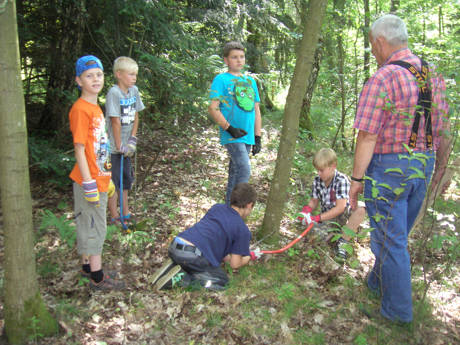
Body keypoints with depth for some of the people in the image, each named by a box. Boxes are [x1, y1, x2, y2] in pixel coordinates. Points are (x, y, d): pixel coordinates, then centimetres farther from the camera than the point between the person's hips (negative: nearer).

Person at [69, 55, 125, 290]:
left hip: (99, 178, 9)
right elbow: (79, 149, -19)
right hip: (89, 181, -9)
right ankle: (97, 277, 14)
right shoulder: (80, 109, -17)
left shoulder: (95, 107, 11)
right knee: (94, 227, 2)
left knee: (89, 225, 19)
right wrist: (89, 184, -20)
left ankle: (88, 266, 33)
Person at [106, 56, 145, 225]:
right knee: (113, 182, 4)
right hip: (114, 147, -7)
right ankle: (114, 217, 16)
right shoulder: (114, 93, -18)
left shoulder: (134, 90, 2)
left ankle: (125, 212, 32)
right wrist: (120, 146, -15)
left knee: (126, 180, 18)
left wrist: (132, 139, -1)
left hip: (127, 145, 7)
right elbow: (115, 121, -18)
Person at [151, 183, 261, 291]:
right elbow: (235, 264, 8)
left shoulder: (217, 207, 20)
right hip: (191, 255, -7)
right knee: (222, 280, 10)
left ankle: (174, 266, 6)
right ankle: (181, 276, -8)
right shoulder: (243, 230, 3)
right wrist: (251, 256, 27)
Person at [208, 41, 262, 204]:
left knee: (236, 172, 13)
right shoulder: (221, 79, -3)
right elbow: (213, 108, -10)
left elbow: (256, 110, 19)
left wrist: (257, 137, 15)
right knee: (244, 170, -18)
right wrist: (230, 128, -16)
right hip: (232, 136, -6)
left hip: (247, 136, 6)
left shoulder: (250, 81, 17)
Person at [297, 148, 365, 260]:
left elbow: (340, 208, -25)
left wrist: (317, 218, -29)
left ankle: (342, 242, -23)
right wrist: (306, 209, -18)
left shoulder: (341, 180, -20)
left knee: (361, 210, -35)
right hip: (327, 218, 4)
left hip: (343, 215, -4)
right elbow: (314, 202, 6)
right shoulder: (317, 180, -4)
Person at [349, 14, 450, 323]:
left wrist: (357, 179, -12)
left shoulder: (383, 79, -17)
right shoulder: (433, 76, 6)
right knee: (399, 234, 22)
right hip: (422, 168, 8)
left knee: (390, 240, 5)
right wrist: (440, 168, 20)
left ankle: (398, 310, 18)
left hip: (389, 168, -8)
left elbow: (368, 137, -19)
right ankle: (378, 283, 43)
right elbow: (443, 131, 11)